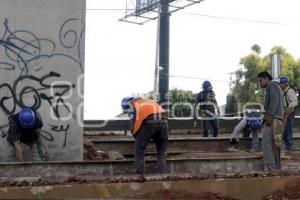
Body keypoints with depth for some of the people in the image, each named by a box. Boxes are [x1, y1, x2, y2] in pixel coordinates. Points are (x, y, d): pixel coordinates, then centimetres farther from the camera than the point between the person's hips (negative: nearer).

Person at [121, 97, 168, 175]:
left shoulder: (132, 105, 20)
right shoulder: (149, 101, 38)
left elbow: (133, 124, 9)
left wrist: (137, 137, 21)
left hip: (149, 122, -5)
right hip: (163, 121, 5)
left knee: (139, 151, 10)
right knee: (161, 152, 16)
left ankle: (140, 174, 6)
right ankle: (161, 174, 10)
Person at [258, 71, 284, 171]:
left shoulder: (271, 85, 1)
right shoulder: (276, 87, 30)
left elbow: (274, 100, -15)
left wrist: (269, 115, -22)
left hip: (272, 118, -10)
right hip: (277, 119, 10)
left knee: (267, 143, -15)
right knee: (274, 144, 9)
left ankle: (270, 168, -20)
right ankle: (276, 167, 9)